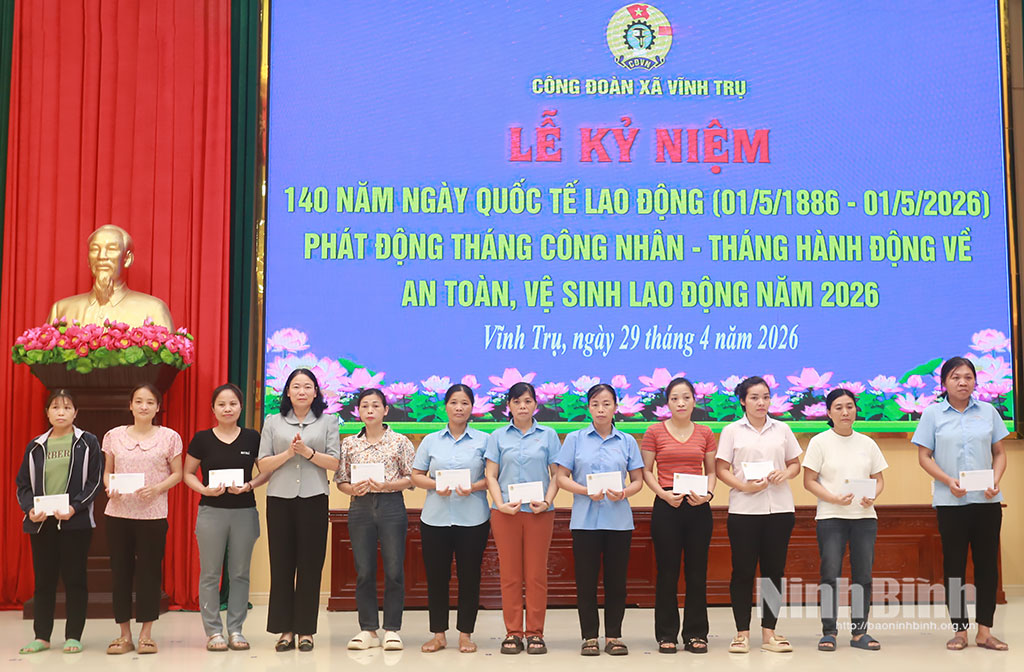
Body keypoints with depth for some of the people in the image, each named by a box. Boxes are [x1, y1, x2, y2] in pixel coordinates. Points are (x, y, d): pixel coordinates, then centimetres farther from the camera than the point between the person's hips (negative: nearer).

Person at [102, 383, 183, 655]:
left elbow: (177, 474, 4)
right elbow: (108, 471, 14)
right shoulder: (114, 436, 7)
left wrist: (157, 488, -13)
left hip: (153, 513, -2)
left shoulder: (169, 437, 1)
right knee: (121, 571, 5)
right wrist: (109, 487, -7)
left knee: (149, 572, 1)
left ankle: (146, 634, 12)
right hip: (118, 512, 2)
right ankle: (125, 635, 15)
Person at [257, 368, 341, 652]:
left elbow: (334, 463, 1)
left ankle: (306, 630, 8)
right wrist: (288, 453, -11)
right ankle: (285, 629, 9)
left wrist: (308, 451, -12)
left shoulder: (328, 422, 10)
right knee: (281, 565, 1)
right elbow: (263, 465, 4)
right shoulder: (273, 422, 12)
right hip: (280, 499, 1)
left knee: (310, 565, 0)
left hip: (314, 499, -1)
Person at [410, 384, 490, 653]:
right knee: (436, 575, 4)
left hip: (473, 519, -1)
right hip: (435, 518, 2)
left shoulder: (483, 440, 5)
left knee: (469, 575, 3)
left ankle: (465, 634, 15)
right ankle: (438, 634, 16)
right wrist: (435, 485, -10)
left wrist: (474, 487, -15)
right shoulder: (431, 441, 10)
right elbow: (416, 476, 9)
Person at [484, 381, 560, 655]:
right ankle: (513, 632, 10)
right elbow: (491, 475, 5)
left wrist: (547, 501, -10)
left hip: (539, 512, 0)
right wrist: (501, 504, -9)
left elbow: (556, 474, 6)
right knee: (510, 574, 2)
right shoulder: (498, 436, 9)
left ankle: (535, 633, 8)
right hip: (506, 512, 1)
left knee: (536, 574, 0)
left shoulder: (548, 435, 8)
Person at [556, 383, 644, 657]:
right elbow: (562, 478, 2)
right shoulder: (575, 439, 5)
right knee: (586, 579, 1)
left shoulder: (627, 441, 8)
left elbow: (638, 480, 9)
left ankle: (613, 636, 14)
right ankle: (589, 636, 11)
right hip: (585, 519, -1)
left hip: (619, 519, 1)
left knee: (616, 579, 4)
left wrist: (624, 492, -12)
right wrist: (587, 491, -14)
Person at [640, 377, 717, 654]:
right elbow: (646, 471, 3)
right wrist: (663, 493, -13)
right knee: (667, 572, 1)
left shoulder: (705, 433, 9)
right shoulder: (654, 432, 3)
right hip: (666, 507, -2)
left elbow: (711, 471, 12)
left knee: (697, 572, 4)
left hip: (698, 508, 2)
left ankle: (695, 633, 14)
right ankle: (666, 634, 11)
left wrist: (708, 494, -7)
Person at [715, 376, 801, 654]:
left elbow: (795, 464, 15)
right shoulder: (732, 431, 3)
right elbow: (721, 469, 1)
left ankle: (769, 632, 13)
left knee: (774, 569, 5)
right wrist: (744, 486, -15)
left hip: (779, 508, 2)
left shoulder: (782, 429, 10)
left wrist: (785, 473, -7)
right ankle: (742, 633, 9)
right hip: (744, 509, -2)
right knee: (743, 571, 0)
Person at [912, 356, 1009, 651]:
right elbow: (924, 456, 0)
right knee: (954, 564, 3)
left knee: (987, 562, 4)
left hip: (986, 500, 2)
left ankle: (984, 630, 12)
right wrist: (948, 481, -15)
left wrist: (996, 481, -9)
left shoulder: (988, 411, 7)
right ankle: (959, 630, 12)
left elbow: (1000, 453, 10)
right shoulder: (933, 414, 2)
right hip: (950, 502, -2)